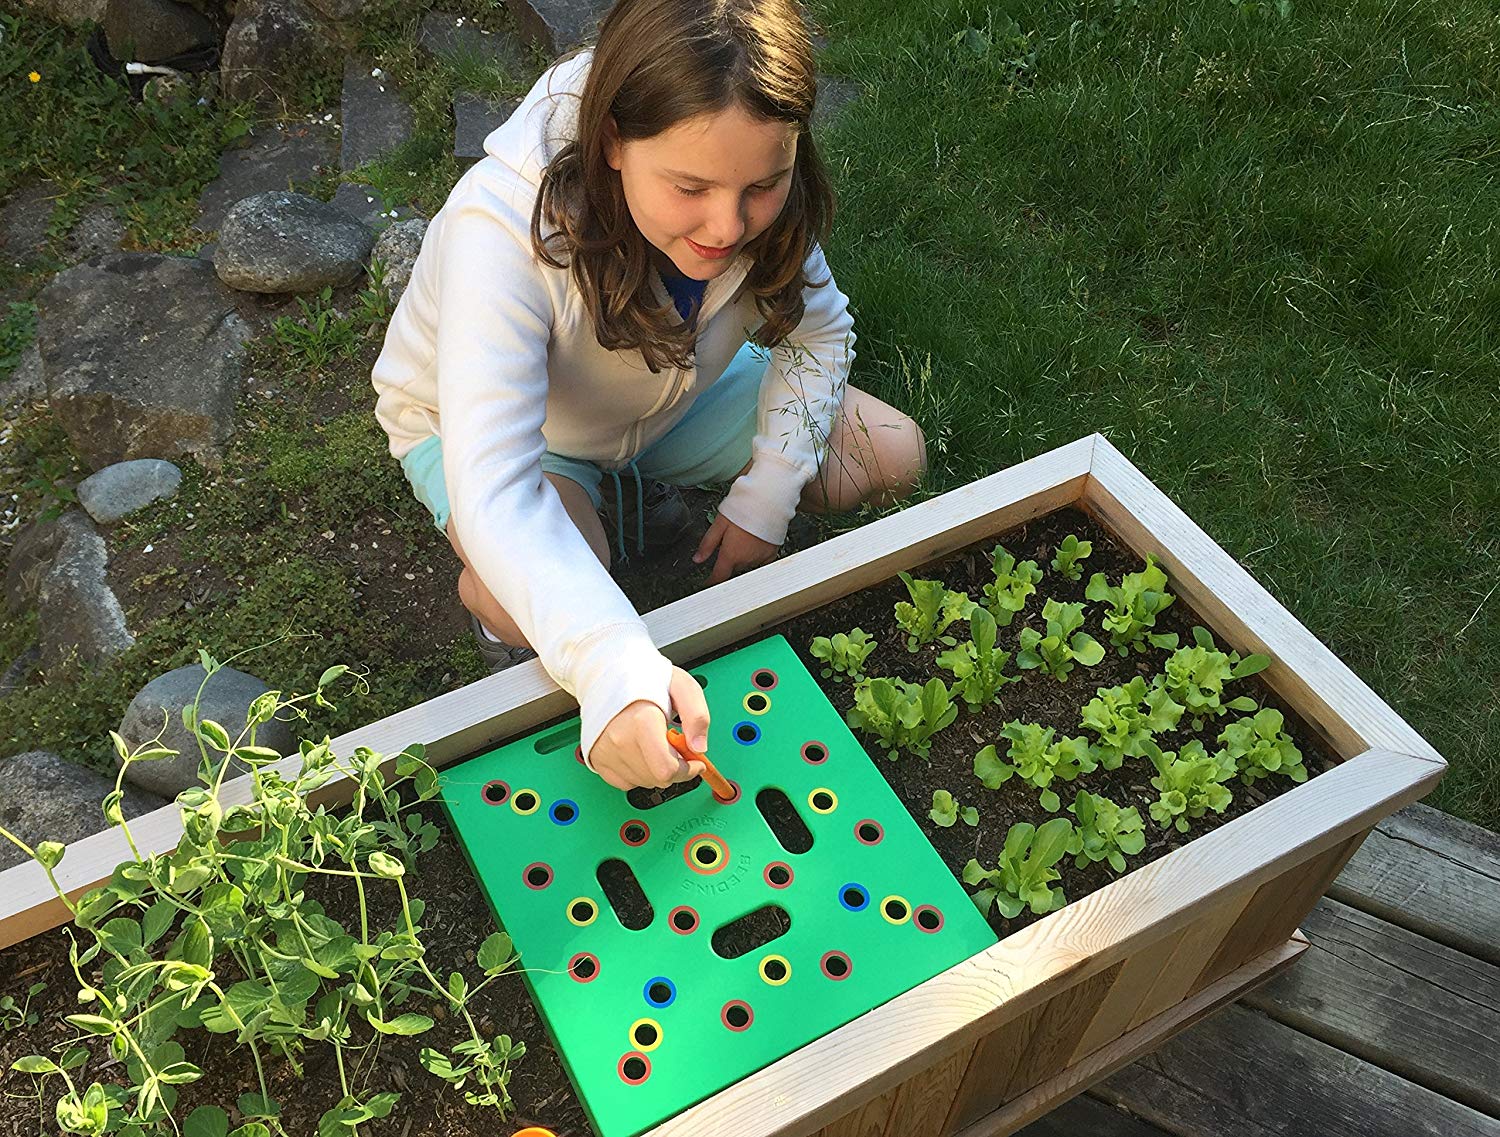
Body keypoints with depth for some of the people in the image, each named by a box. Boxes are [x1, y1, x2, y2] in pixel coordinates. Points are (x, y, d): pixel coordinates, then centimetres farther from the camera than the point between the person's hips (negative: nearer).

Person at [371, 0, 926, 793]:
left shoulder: (762, 200, -26)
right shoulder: (501, 229, -41)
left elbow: (820, 328, -7)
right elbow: (492, 492, -47)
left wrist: (766, 498, -17)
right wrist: (615, 670, -61)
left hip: (673, 399, 5)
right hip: (492, 422, -4)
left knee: (893, 459, -6)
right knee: (530, 605, -35)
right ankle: (480, 593, 4)